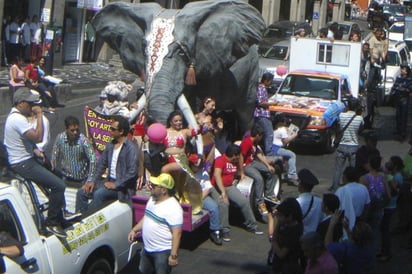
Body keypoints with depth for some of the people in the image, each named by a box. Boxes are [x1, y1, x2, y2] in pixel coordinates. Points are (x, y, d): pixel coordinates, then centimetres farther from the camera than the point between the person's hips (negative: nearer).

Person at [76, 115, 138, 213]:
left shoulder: (131, 148, -15)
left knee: (99, 194, -30)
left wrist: (115, 185, -20)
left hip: (122, 185, -8)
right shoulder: (110, 145, 10)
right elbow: (101, 164, 14)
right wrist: (93, 181, 2)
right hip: (109, 180, 8)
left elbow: (132, 172, -22)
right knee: (82, 192, -3)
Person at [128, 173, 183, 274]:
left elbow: (177, 233, -26)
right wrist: (134, 230, 12)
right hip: (147, 249, 9)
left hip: (163, 251, -9)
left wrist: (173, 255, -27)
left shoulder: (173, 208, -25)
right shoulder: (152, 199, 4)